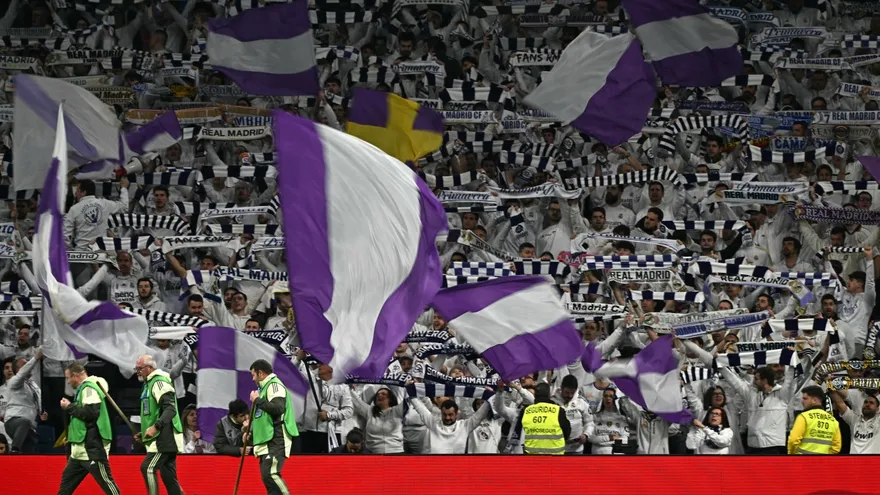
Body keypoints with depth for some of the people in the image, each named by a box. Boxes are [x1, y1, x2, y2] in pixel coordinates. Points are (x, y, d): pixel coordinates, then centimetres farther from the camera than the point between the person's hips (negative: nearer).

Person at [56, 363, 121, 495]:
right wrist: (71, 436, 16)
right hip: (81, 449, 11)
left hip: (92, 448, -11)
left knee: (105, 482, -10)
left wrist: (69, 407, -11)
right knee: (66, 481, 13)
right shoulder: (84, 389, 17)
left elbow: (91, 413, -24)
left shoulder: (89, 388, -12)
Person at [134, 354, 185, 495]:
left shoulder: (159, 382, -10)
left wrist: (155, 427, -30)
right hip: (160, 439, 10)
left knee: (148, 468, -17)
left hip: (164, 438, -10)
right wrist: (144, 433, 19)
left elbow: (170, 409, -21)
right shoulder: (149, 384, 20)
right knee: (168, 476, 7)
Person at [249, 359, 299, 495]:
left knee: (270, 473, -20)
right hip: (267, 440, 10)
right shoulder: (266, 387, 21)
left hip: (276, 439, -10)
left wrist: (257, 400, -14)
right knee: (267, 475, 6)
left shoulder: (274, 385, -8)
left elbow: (278, 408, -24)